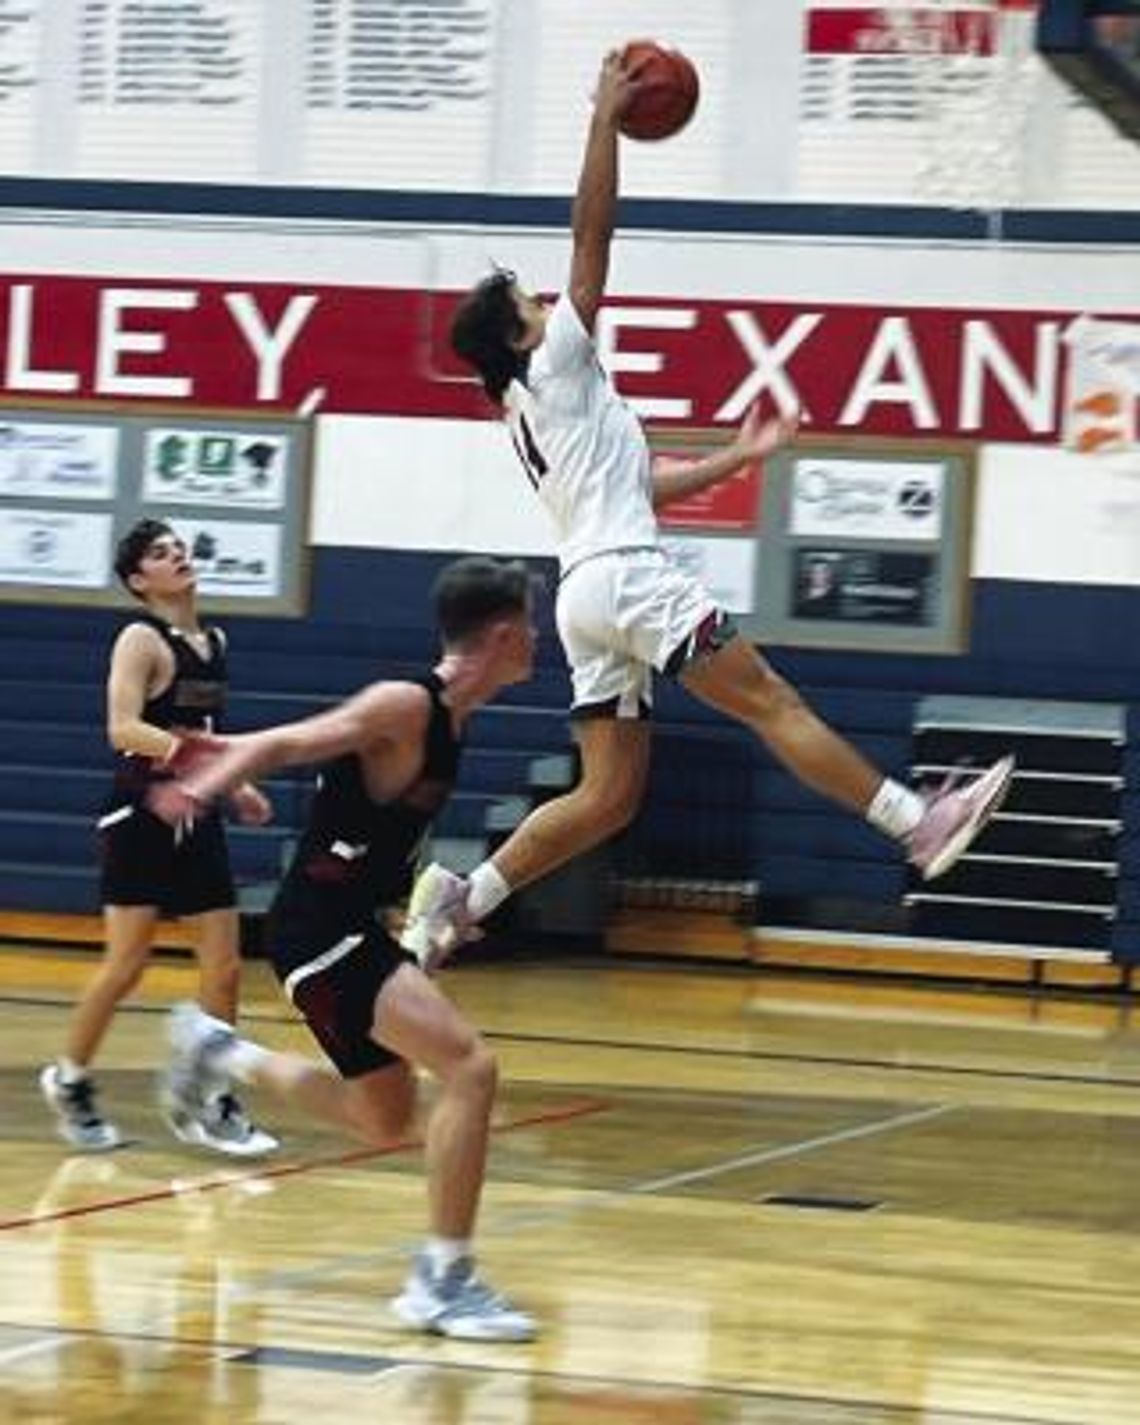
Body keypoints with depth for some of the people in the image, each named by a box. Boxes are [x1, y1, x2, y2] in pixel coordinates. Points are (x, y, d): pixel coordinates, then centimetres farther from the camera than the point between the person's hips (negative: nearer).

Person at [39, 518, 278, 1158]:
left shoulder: (215, 642, 12)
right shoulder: (142, 639, -10)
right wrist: (182, 747, -35)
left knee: (225, 967, 2)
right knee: (127, 966, -5)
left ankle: (210, 1103, 10)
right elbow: (123, 729, -23)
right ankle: (70, 1081, 15)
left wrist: (237, 785, 13)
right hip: (143, 816, -7)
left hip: (197, 816, 7)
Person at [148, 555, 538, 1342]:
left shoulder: (447, 715, 9)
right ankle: (444, 1280, -17)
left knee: (385, 1119, 23)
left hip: (353, 927, 10)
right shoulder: (405, 706, -17)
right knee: (470, 1065, -21)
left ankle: (219, 1051, 38)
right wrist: (201, 788, -36)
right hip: (319, 928, -10)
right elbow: (282, 744, -24)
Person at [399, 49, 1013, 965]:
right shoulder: (555, 369, 1)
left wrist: (742, 456, 34)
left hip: (593, 593, 9)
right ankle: (921, 825, -14)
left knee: (608, 795, 6)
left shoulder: (539, 412, 25)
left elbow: (649, 484, 32)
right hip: (626, 576, -9)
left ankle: (459, 896, 1)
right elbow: (592, 240, -6)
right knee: (773, 703, -11)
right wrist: (606, 120, -3)